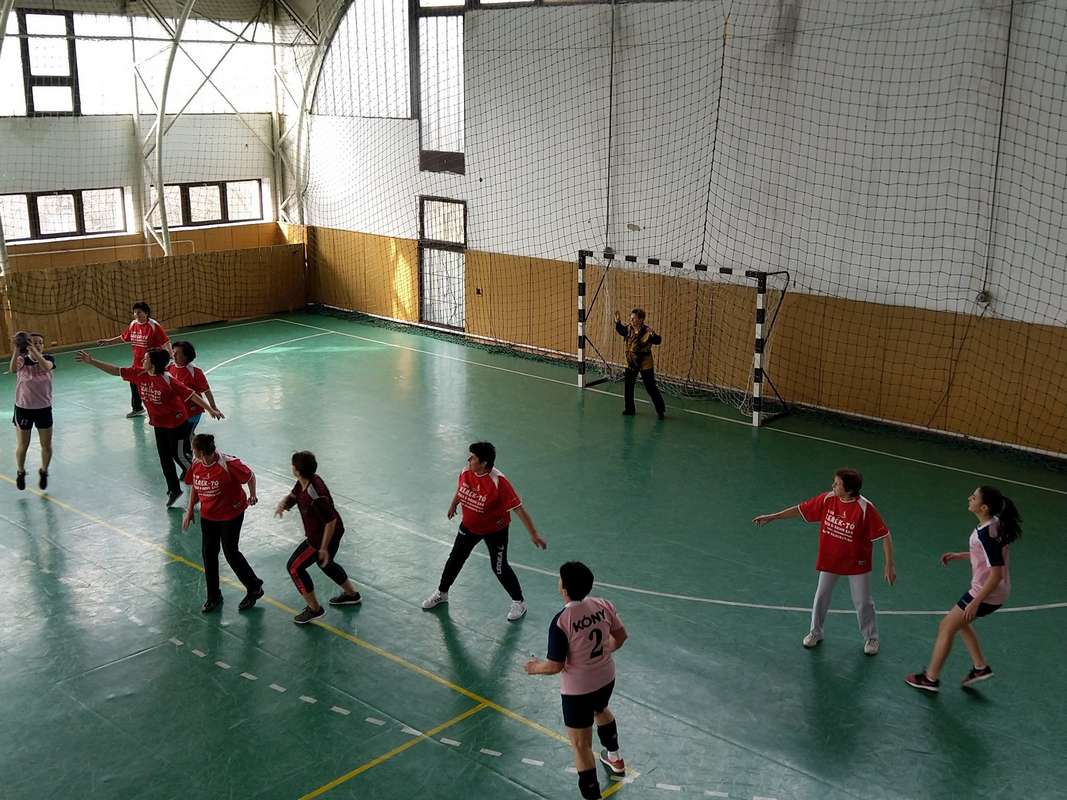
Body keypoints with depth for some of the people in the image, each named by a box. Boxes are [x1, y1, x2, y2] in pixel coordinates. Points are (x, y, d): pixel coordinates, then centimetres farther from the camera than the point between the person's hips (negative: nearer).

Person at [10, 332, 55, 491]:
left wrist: (34, 351, -41)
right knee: (22, 445, 9)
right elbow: (12, 369, -31)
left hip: (44, 408, 1)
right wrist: (16, 349, -42)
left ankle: (44, 472, 33)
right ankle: (20, 472, 34)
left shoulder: (48, 358, -6)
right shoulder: (22, 360, -8)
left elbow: (46, 367, -31)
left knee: (46, 445, 8)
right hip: (23, 408, -1)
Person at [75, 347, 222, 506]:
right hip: (159, 424, 7)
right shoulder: (139, 375, -8)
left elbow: (191, 394, -26)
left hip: (177, 424, -7)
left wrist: (210, 409, -26)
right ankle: (174, 490, 26)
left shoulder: (168, 380, -27)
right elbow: (116, 370, 0)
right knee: (164, 457, 12)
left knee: (179, 455, 2)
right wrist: (91, 362, -2)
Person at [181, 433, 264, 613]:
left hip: (231, 515, -6)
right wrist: (189, 510, 8)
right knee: (208, 553, 8)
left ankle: (254, 588, 23)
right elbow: (195, 487, 9)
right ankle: (213, 597, 24)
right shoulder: (196, 465, -8)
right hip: (207, 516, 6)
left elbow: (250, 476, -10)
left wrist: (252, 496, -6)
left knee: (230, 553, 1)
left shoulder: (228, 464, -26)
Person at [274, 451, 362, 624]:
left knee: (294, 567, 1)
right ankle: (351, 594, 48)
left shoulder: (315, 496, -35)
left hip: (322, 537, -10)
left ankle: (314, 609, 12)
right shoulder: (303, 483, -7)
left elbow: (331, 521, -30)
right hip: (332, 532, 10)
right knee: (325, 564, 31)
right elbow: (292, 496, 10)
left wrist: (324, 548, -23)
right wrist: (282, 504, -14)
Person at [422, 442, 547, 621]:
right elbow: (459, 490, 9)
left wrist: (533, 534, -33)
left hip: (495, 530, -5)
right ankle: (442, 593, 40)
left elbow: (518, 508, -31)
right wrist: (453, 505, 27)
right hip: (469, 526, 6)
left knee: (499, 568, 1)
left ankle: (519, 603, 24)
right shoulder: (466, 472, -16)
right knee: (455, 558, 17)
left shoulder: (498, 482, -33)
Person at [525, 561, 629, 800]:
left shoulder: (561, 621, -29)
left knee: (581, 745, 9)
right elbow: (621, 636, 3)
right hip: (606, 678, 7)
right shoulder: (603, 605, -12)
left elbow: (556, 666, -23)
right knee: (601, 711, 37)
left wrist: (536, 668, -2)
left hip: (577, 690, -7)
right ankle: (615, 759, 60)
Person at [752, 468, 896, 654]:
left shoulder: (865, 508, -26)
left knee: (863, 602, 10)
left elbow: (884, 535, -20)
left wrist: (889, 565, -22)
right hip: (829, 560, 4)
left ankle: (871, 638, 32)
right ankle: (815, 632, 35)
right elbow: (801, 509, -2)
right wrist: (771, 517, 0)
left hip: (856, 563, -4)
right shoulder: (827, 499, -13)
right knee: (821, 596, 14)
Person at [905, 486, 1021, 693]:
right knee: (960, 622, 28)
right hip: (998, 592, 9)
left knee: (946, 627, 7)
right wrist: (960, 555, 14)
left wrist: (975, 602, -26)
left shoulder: (986, 534, -31)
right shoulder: (995, 523, -2)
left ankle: (930, 678, 21)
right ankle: (980, 667, 35)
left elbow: (996, 573, -29)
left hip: (986, 594, -9)